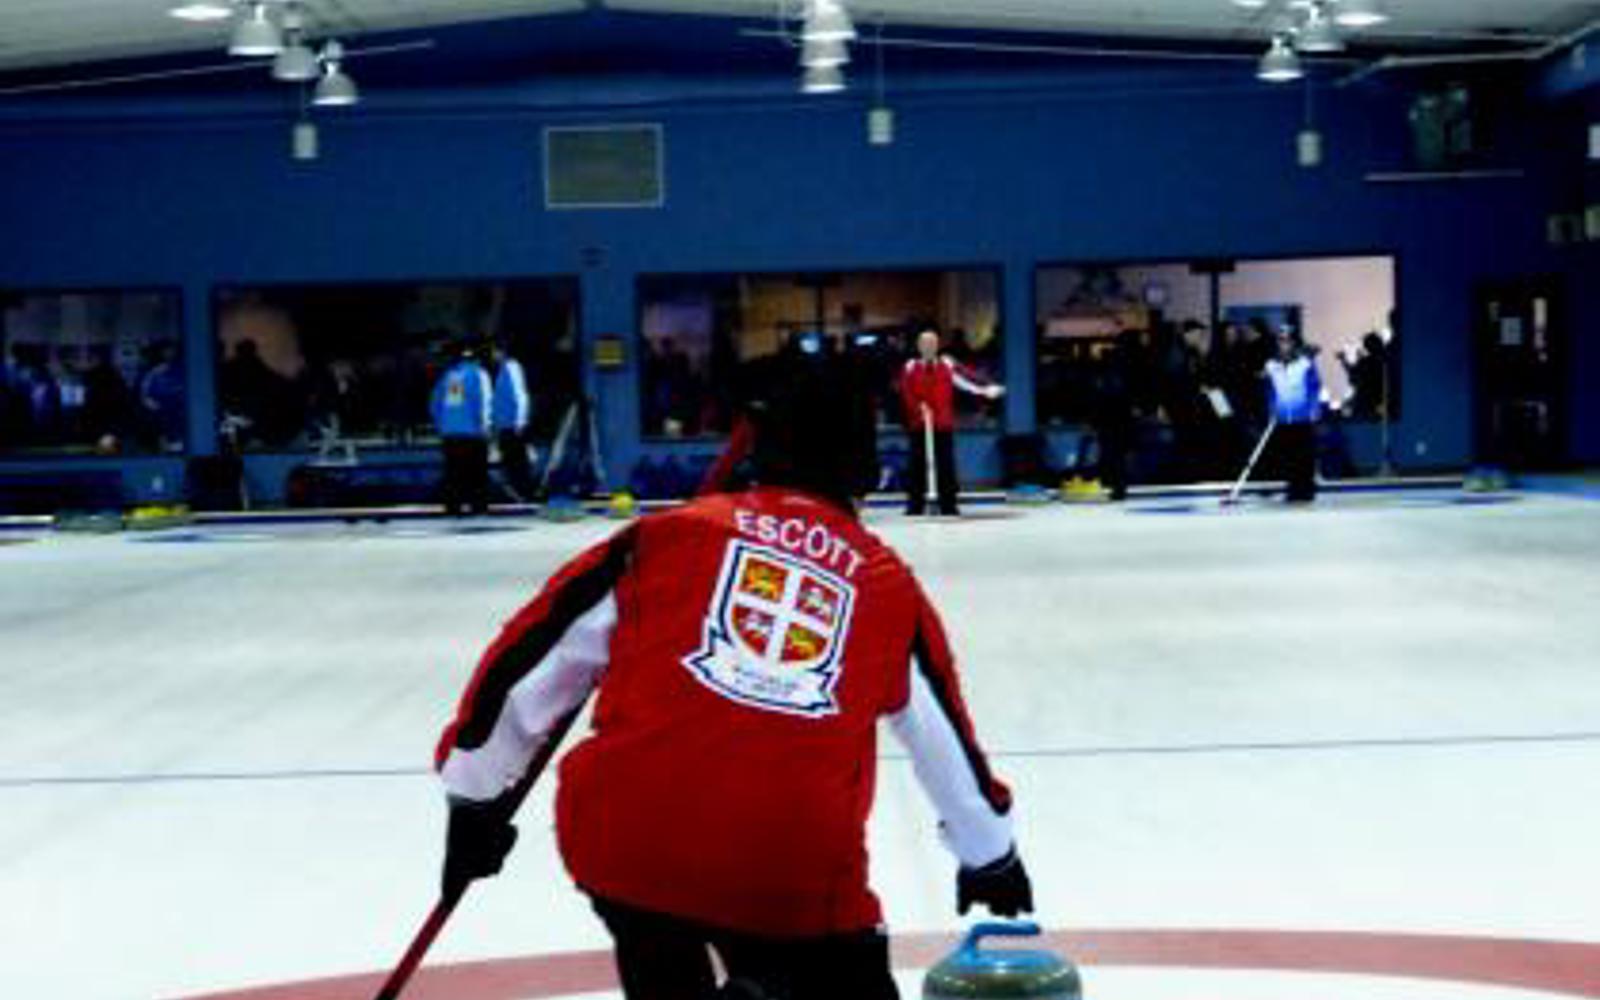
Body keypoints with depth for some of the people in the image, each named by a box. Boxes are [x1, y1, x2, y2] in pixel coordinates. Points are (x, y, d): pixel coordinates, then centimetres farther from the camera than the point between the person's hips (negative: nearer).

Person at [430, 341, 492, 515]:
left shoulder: (447, 375, 13)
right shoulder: (478, 374, -1)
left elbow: (436, 404, 15)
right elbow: (482, 402, -9)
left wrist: (439, 426, 21)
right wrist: (484, 425, -4)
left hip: (449, 431, 5)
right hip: (472, 431, -5)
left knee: (453, 470, 8)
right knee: (477, 472, -1)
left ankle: (452, 504, 5)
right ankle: (478, 504, -5)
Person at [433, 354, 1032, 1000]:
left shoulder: (669, 534, 13)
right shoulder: (887, 583, 16)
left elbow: (536, 652, 12)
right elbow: (944, 738, 27)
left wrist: (476, 798, 23)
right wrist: (991, 856, 43)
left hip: (623, 837, 2)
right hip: (793, 869, -2)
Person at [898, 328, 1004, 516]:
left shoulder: (948, 366, 5)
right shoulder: (910, 368, 4)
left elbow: (966, 377, -8)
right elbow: (906, 393, -6)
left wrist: (986, 388, -23)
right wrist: (918, 407, -23)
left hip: (943, 424, 0)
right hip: (918, 425, 0)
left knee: (946, 464, 0)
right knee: (918, 464, 2)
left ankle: (948, 504, 5)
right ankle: (915, 504, 9)